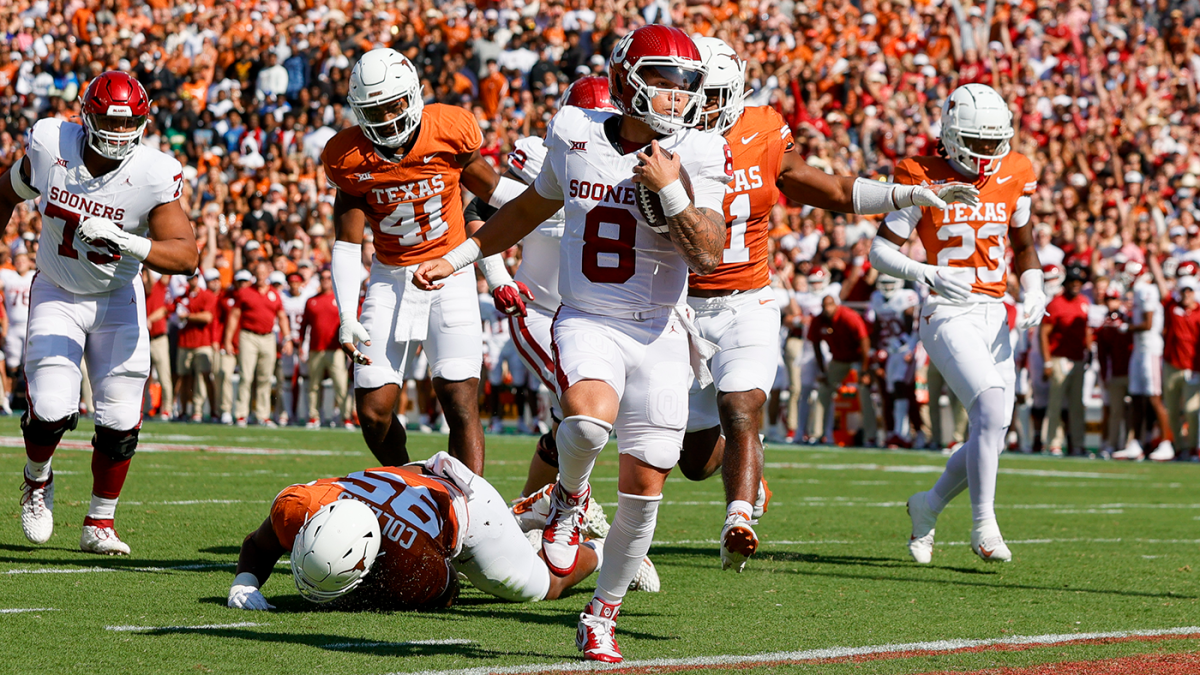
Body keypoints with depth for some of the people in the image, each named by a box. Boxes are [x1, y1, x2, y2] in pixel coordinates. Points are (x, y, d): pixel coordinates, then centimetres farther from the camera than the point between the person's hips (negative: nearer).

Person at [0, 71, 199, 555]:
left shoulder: (154, 176, -23)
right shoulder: (48, 146, -17)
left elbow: (186, 256, -30)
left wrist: (123, 241, -43)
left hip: (118, 299, 0)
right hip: (57, 294, 0)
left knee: (120, 423, -6)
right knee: (52, 412, -16)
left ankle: (99, 524, 16)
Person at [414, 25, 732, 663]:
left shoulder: (698, 156, -5)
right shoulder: (575, 135, 0)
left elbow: (708, 258, -13)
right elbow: (529, 208, 19)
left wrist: (670, 190, -23)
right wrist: (457, 257, 21)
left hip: (658, 333, 1)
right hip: (587, 322, 0)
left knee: (643, 485, -2)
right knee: (589, 419, -33)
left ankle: (602, 616, 17)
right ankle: (569, 499, 2)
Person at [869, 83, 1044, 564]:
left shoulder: (1012, 180, 6)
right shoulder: (923, 181, -8)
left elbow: (1023, 245, 21)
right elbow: (880, 250, -6)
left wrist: (1032, 291, 3)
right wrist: (925, 273, -23)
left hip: (995, 317, 6)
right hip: (948, 314, -6)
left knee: (991, 435, 5)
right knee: (991, 410, -23)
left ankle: (928, 506, 28)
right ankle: (984, 525, -15)